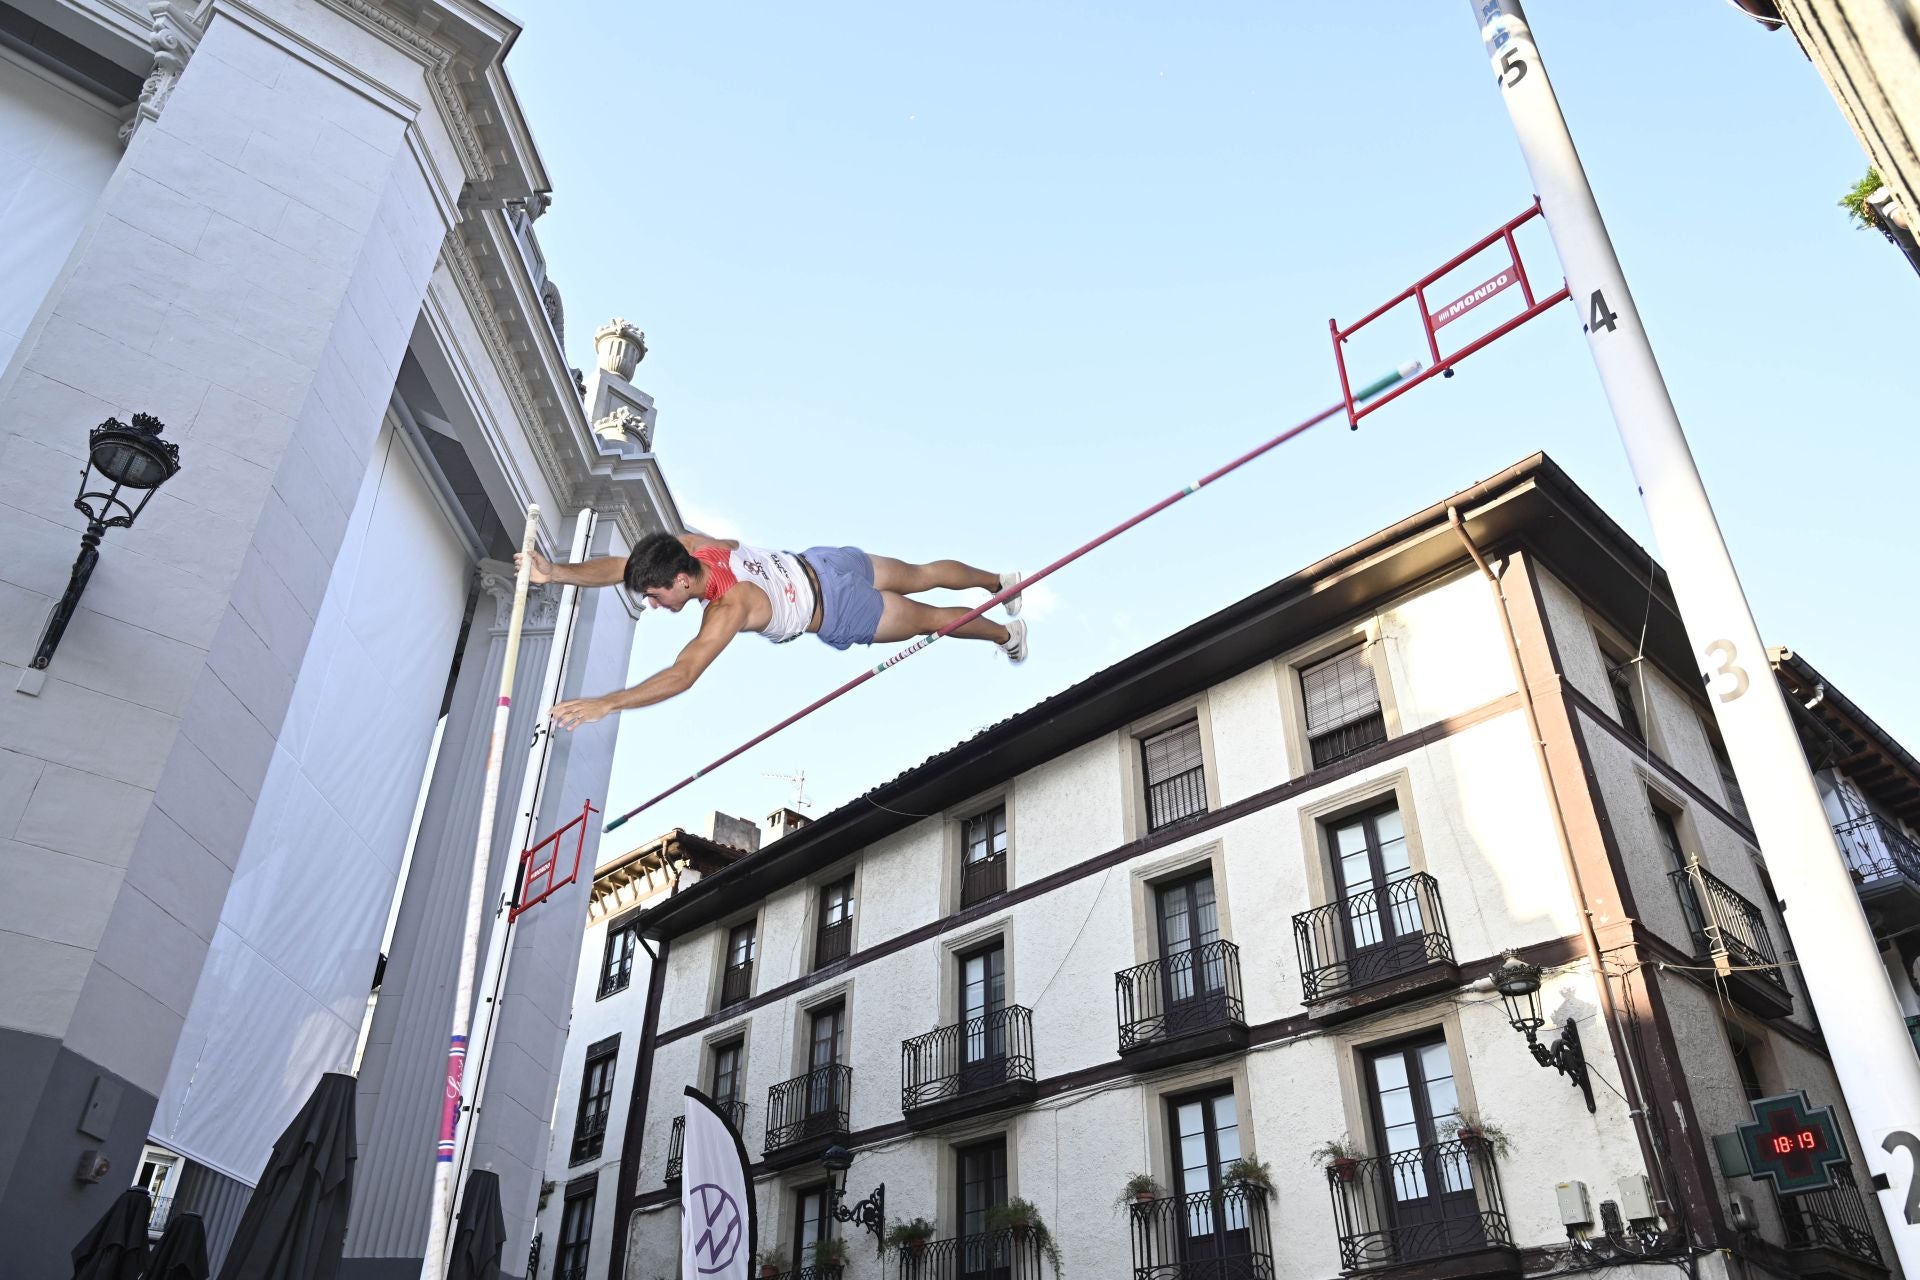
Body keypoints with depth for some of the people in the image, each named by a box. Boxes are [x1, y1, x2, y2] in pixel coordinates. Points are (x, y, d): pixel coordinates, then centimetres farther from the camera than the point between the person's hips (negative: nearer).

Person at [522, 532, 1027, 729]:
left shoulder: (729, 609, -39)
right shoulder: (692, 546, -21)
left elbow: (681, 677, -47)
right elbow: (618, 566, -19)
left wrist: (605, 704, -51)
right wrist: (555, 571, -33)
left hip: (842, 613, -6)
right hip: (823, 561, 6)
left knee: (931, 617, 19)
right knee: (919, 576, 27)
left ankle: (1006, 633, 46)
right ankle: (1001, 583, 53)